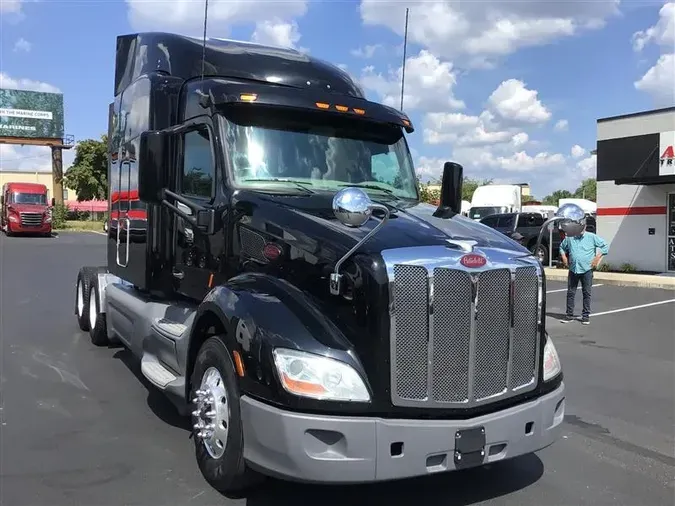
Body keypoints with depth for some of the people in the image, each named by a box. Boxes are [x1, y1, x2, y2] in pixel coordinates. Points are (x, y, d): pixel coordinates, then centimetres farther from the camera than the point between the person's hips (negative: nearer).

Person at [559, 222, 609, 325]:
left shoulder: (592, 237, 0)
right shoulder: (569, 238, 7)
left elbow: (605, 246, 3)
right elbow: (562, 247, 24)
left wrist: (597, 258, -5)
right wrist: (564, 258, 10)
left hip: (587, 270, -2)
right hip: (573, 269, 2)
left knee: (586, 293, 2)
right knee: (570, 293, 4)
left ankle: (586, 316, 10)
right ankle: (569, 315, 12)